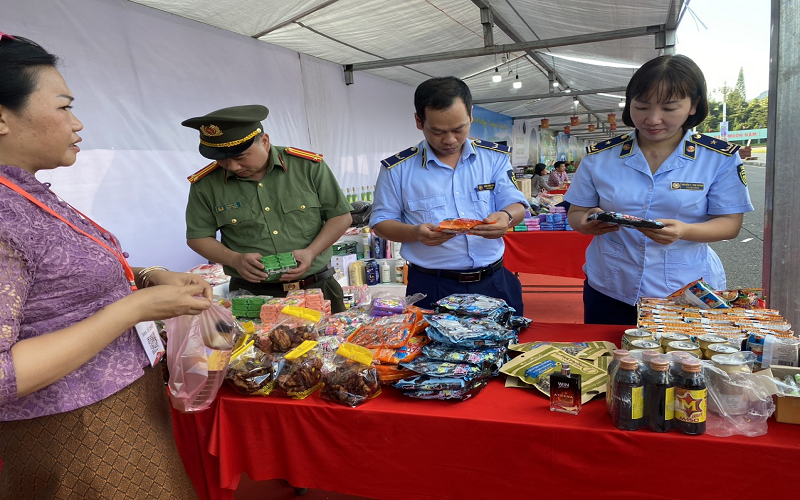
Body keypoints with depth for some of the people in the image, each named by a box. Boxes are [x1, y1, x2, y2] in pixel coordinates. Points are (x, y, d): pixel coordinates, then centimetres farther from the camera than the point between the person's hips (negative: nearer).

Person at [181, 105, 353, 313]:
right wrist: (235, 259, -12)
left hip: (318, 288, 1)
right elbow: (198, 237, 6)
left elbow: (341, 216, 1)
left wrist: (311, 252, -13)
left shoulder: (309, 165, -6)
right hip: (252, 295, 0)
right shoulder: (205, 184, -4)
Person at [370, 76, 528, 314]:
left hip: (493, 284, 3)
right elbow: (381, 222, 0)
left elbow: (516, 204, 5)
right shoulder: (398, 168, -3)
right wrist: (415, 233, -20)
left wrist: (506, 217, -20)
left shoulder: (495, 157, 4)